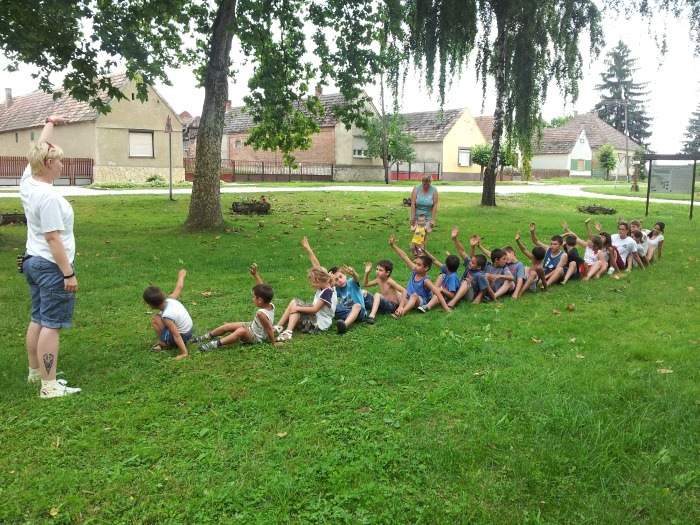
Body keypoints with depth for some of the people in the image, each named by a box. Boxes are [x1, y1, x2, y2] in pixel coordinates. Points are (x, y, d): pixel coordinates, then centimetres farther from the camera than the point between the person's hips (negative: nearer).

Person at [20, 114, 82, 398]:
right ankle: (49, 385, -3)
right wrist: (68, 273, -20)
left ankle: (35, 371, 30)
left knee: (38, 319, 18)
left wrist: (50, 123, 34)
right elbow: (53, 238, -23)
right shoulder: (47, 196, -23)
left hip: (33, 261, 10)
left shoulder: (27, 181, 4)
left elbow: (38, 150, 21)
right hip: (52, 266, -10)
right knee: (51, 325, -7)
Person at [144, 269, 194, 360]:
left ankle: (164, 343, 5)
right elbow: (179, 288, 6)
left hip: (182, 336, -8)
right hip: (189, 331, 8)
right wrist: (181, 276, 26)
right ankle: (166, 341, 21)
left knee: (154, 319, -8)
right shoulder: (171, 299, -13)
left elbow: (177, 336, -32)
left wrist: (184, 353, -32)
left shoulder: (167, 316, -30)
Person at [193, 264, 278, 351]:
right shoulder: (270, 305, -13)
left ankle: (217, 343, -39)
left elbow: (269, 329, -31)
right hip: (252, 326, 10)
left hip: (255, 337, -10)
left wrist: (273, 342, -21)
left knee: (241, 331, -42)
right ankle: (208, 336, 28)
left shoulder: (261, 314, -37)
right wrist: (255, 274, -13)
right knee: (227, 326, 9)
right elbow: (262, 287, -7)